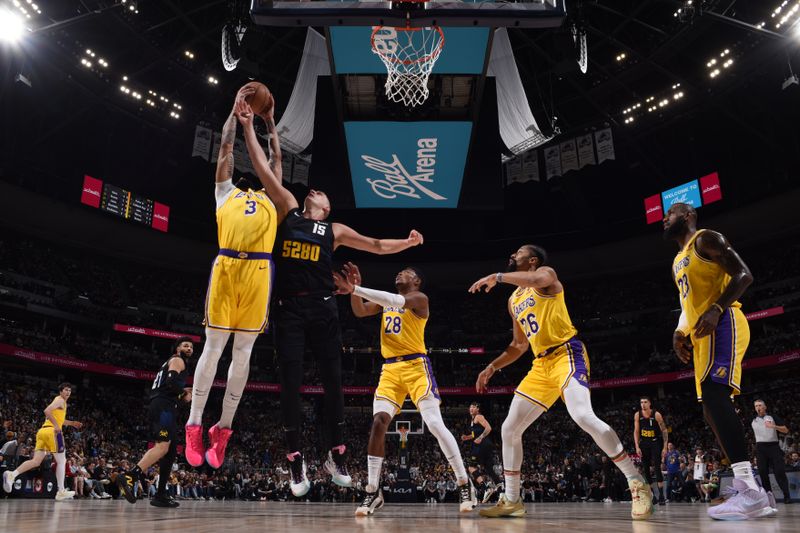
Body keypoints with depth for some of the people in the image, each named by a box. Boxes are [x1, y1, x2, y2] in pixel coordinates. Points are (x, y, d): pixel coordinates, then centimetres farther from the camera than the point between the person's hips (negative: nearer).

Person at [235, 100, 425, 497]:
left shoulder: (335, 230, 15)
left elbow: (378, 246, 17)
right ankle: (296, 463, 7)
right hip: (289, 308, -1)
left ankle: (336, 456, 16)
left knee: (332, 381, 3)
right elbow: (263, 167, 9)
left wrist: (407, 243, 1)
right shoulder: (288, 210, 12)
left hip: (322, 308, 1)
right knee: (291, 383, -2)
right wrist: (248, 126, 7)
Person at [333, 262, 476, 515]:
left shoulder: (419, 298, -3)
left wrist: (356, 289, -30)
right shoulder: (385, 301, 19)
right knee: (378, 422, -9)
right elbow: (360, 312, 6)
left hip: (416, 366, -5)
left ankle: (465, 484, -1)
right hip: (390, 369, 6)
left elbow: (396, 301, -23)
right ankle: (373, 492, -2)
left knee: (435, 423, -13)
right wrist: (354, 288, -13)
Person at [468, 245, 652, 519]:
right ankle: (511, 500, 14)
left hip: (567, 354, -8)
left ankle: (637, 485, -17)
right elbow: (519, 345, 27)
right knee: (509, 430, 4)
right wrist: (492, 367, 17)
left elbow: (539, 279, -29)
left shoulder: (546, 273, -1)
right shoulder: (513, 300, 21)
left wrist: (497, 277, -23)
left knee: (583, 416, -30)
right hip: (541, 365, 8)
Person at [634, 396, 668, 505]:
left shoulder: (656, 415, -14)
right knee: (645, 469, 6)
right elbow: (636, 431, 0)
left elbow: (664, 431, -9)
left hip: (655, 442, -4)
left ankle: (661, 495, -12)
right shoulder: (637, 415, -4)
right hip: (644, 444, 4)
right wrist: (637, 447, -6)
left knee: (657, 468, -13)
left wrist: (665, 448, -13)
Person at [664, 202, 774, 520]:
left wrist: (717, 309, -23)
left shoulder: (706, 239, 0)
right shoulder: (678, 262, 27)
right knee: (711, 407, 4)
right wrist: (680, 333, 13)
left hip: (723, 324, -10)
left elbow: (744, 275, -10)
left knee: (713, 394, -25)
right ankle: (753, 494, 5)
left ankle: (750, 490, -29)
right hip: (702, 335, 10)